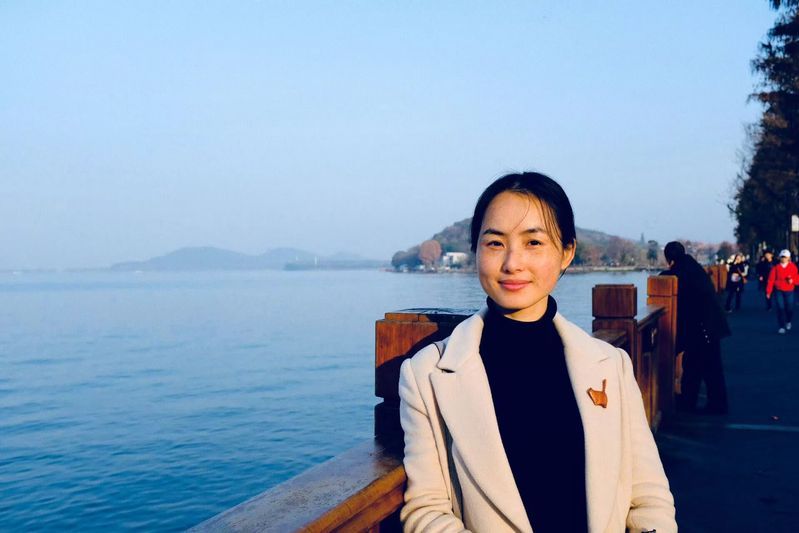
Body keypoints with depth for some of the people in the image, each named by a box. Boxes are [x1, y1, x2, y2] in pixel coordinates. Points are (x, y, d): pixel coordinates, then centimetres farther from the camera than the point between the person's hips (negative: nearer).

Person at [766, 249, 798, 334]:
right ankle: (782, 327, 0)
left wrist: (792, 280, -19)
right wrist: (768, 291, -5)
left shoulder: (793, 267, 1)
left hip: (789, 291, 1)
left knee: (789, 308, 3)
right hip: (778, 291, -1)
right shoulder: (776, 267, -2)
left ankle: (788, 322, 35)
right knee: (780, 308, -6)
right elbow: (771, 279, -2)